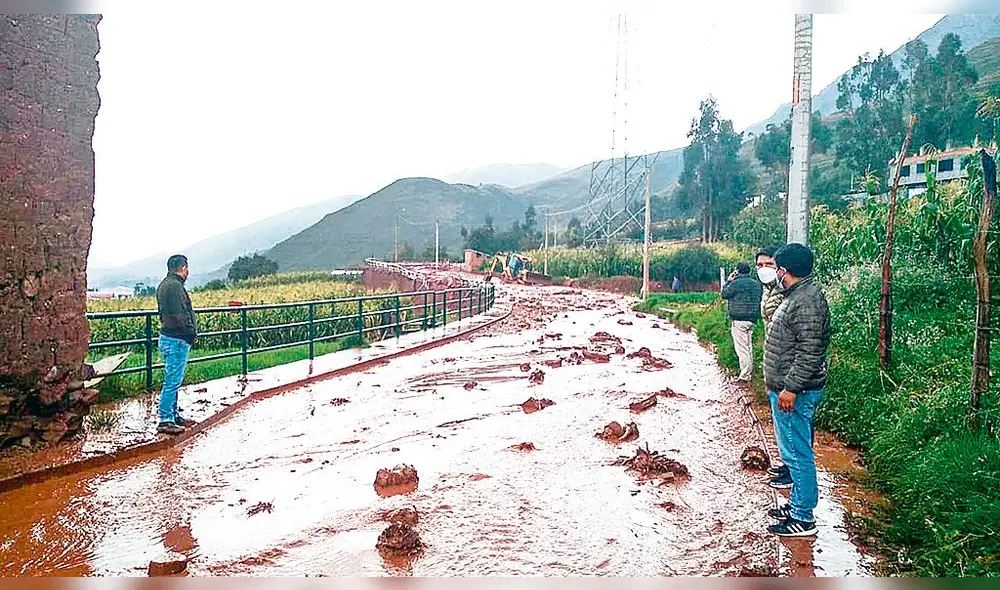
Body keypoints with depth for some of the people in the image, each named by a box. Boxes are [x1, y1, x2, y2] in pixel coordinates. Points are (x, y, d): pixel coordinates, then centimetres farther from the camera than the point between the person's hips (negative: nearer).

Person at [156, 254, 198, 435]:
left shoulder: (163, 285, 15)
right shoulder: (175, 286, -18)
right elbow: (180, 315, -23)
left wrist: (190, 332, 13)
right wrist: (193, 333, -9)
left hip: (168, 337, 11)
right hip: (177, 340, -11)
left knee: (173, 380, 18)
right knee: (172, 381, -6)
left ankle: (174, 415, 27)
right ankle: (165, 421, -2)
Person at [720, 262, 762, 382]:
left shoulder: (736, 283, -14)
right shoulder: (757, 284, 10)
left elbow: (724, 294, 0)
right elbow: (760, 300, 17)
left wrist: (728, 281, 10)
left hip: (739, 320, -8)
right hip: (752, 319, 8)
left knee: (741, 348, -5)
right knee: (748, 346, 17)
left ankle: (744, 375, -5)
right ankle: (750, 372, 24)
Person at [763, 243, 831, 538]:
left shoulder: (807, 301, -20)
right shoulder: (796, 296, 13)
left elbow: (811, 351, -26)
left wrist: (790, 388, -25)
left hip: (795, 393, -11)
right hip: (785, 388, 11)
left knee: (798, 454, -2)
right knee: (794, 450, 19)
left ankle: (803, 518, 8)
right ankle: (797, 504, 31)